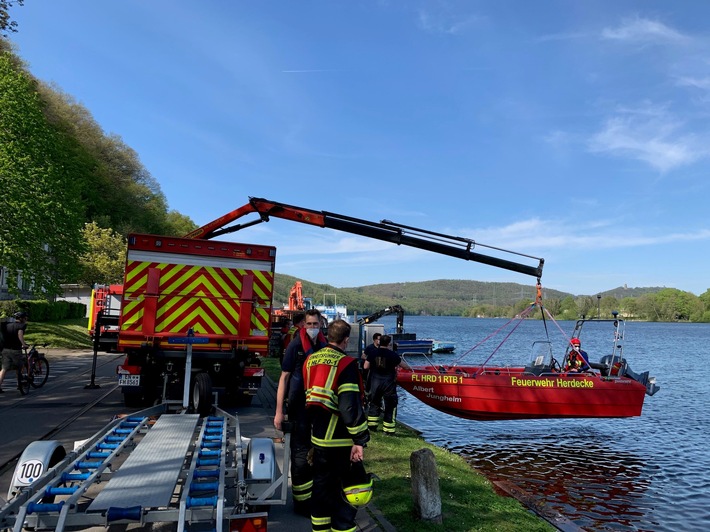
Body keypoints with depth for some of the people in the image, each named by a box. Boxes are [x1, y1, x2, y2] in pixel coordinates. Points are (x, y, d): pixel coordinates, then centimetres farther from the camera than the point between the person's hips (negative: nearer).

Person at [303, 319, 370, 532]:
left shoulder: (311, 360, 5)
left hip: (318, 438, 7)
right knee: (346, 492, 7)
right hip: (341, 441, -7)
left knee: (321, 486, 20)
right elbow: (350, 406, -23)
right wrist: (360, 440, -18)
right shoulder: (346, 364, -17)